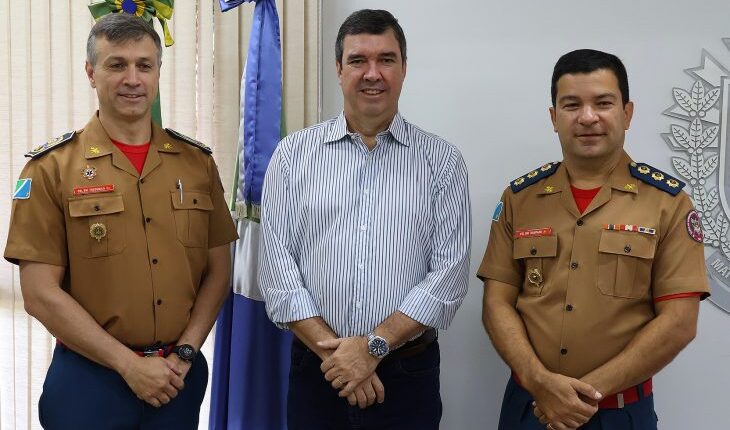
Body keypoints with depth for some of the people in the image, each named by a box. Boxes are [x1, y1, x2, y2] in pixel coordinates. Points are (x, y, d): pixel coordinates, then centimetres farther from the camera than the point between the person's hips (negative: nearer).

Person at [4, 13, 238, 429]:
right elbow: (41, 293, -10)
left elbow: (217, 271, 6)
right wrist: (129, 364, -13)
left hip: (180, 376, 3)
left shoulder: (198, 162, 4)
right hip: (89, 376, -3)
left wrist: (185, 353, -6)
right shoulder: (51, 168, -6)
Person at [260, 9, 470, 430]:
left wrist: (374, 345, -14)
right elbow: (277, 264, -4)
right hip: (316, 368, 1)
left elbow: (450, 273, -7)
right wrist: (331, 349, -11)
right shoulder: (294, 154, 1)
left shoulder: (443, 160, -1)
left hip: (408, 374, 0)